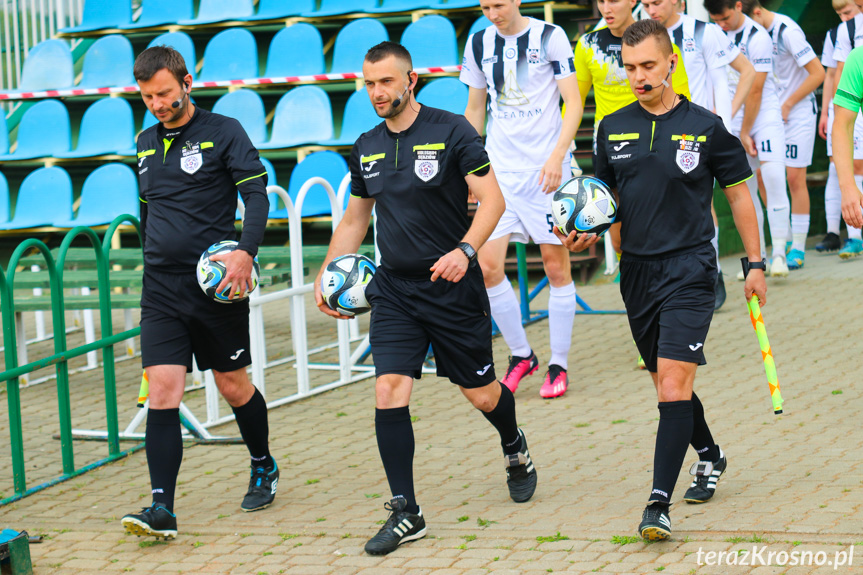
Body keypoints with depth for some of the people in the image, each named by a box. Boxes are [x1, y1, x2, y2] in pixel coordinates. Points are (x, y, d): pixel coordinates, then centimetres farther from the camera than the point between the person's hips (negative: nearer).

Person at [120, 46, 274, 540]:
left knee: (233, 385, 10)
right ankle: (162, 508, -13)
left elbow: (257, 194, -11)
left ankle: (264, 467, 36)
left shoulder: (223, 131, -4)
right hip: (161, 290, 4)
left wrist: (246, 252, -25)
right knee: (163, 392, -8)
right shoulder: (147, 142, 13)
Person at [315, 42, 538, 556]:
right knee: (389, 390, -12)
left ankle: (517, 452, 43)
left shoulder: (452, 131, -9)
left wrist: (465, 250, -27)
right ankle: (406, 513, -6)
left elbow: (492, 199, -12)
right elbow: (355, 219, 19)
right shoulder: (366, 148, 8)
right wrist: (328, 272, 7)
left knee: (481, 393, 8)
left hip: (453, 287, -4)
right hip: (394, 290, 4)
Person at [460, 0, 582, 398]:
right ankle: (520, 355, 13)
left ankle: (558, 365, 12)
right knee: (486, 266, -5)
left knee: (556, 265, 1)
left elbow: (573, 102, -6)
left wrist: (557, 156, -18)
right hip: (499, 168, 4)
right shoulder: (478, 44, 7)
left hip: (546, 169, -4)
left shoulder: (550, 37, -5)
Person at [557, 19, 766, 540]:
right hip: (637, 272, 5)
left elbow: (738, 193, 4)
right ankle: (709, 457, 41)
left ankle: (660, 503, -17)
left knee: (673, 384, -15)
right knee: (668, 384, 16)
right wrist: (586, 234, -5)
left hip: (690, 269, -5)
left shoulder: (706, 127, -4)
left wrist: (755, 264, 4)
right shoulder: (613, 129, 6)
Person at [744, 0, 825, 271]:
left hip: (798, 113, -7)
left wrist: (787, 105, -13)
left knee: (795, 178, -5)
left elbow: (818, 73, -18)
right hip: (773, 114, 7)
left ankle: (798, 248, 2)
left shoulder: (788, 31, -19)